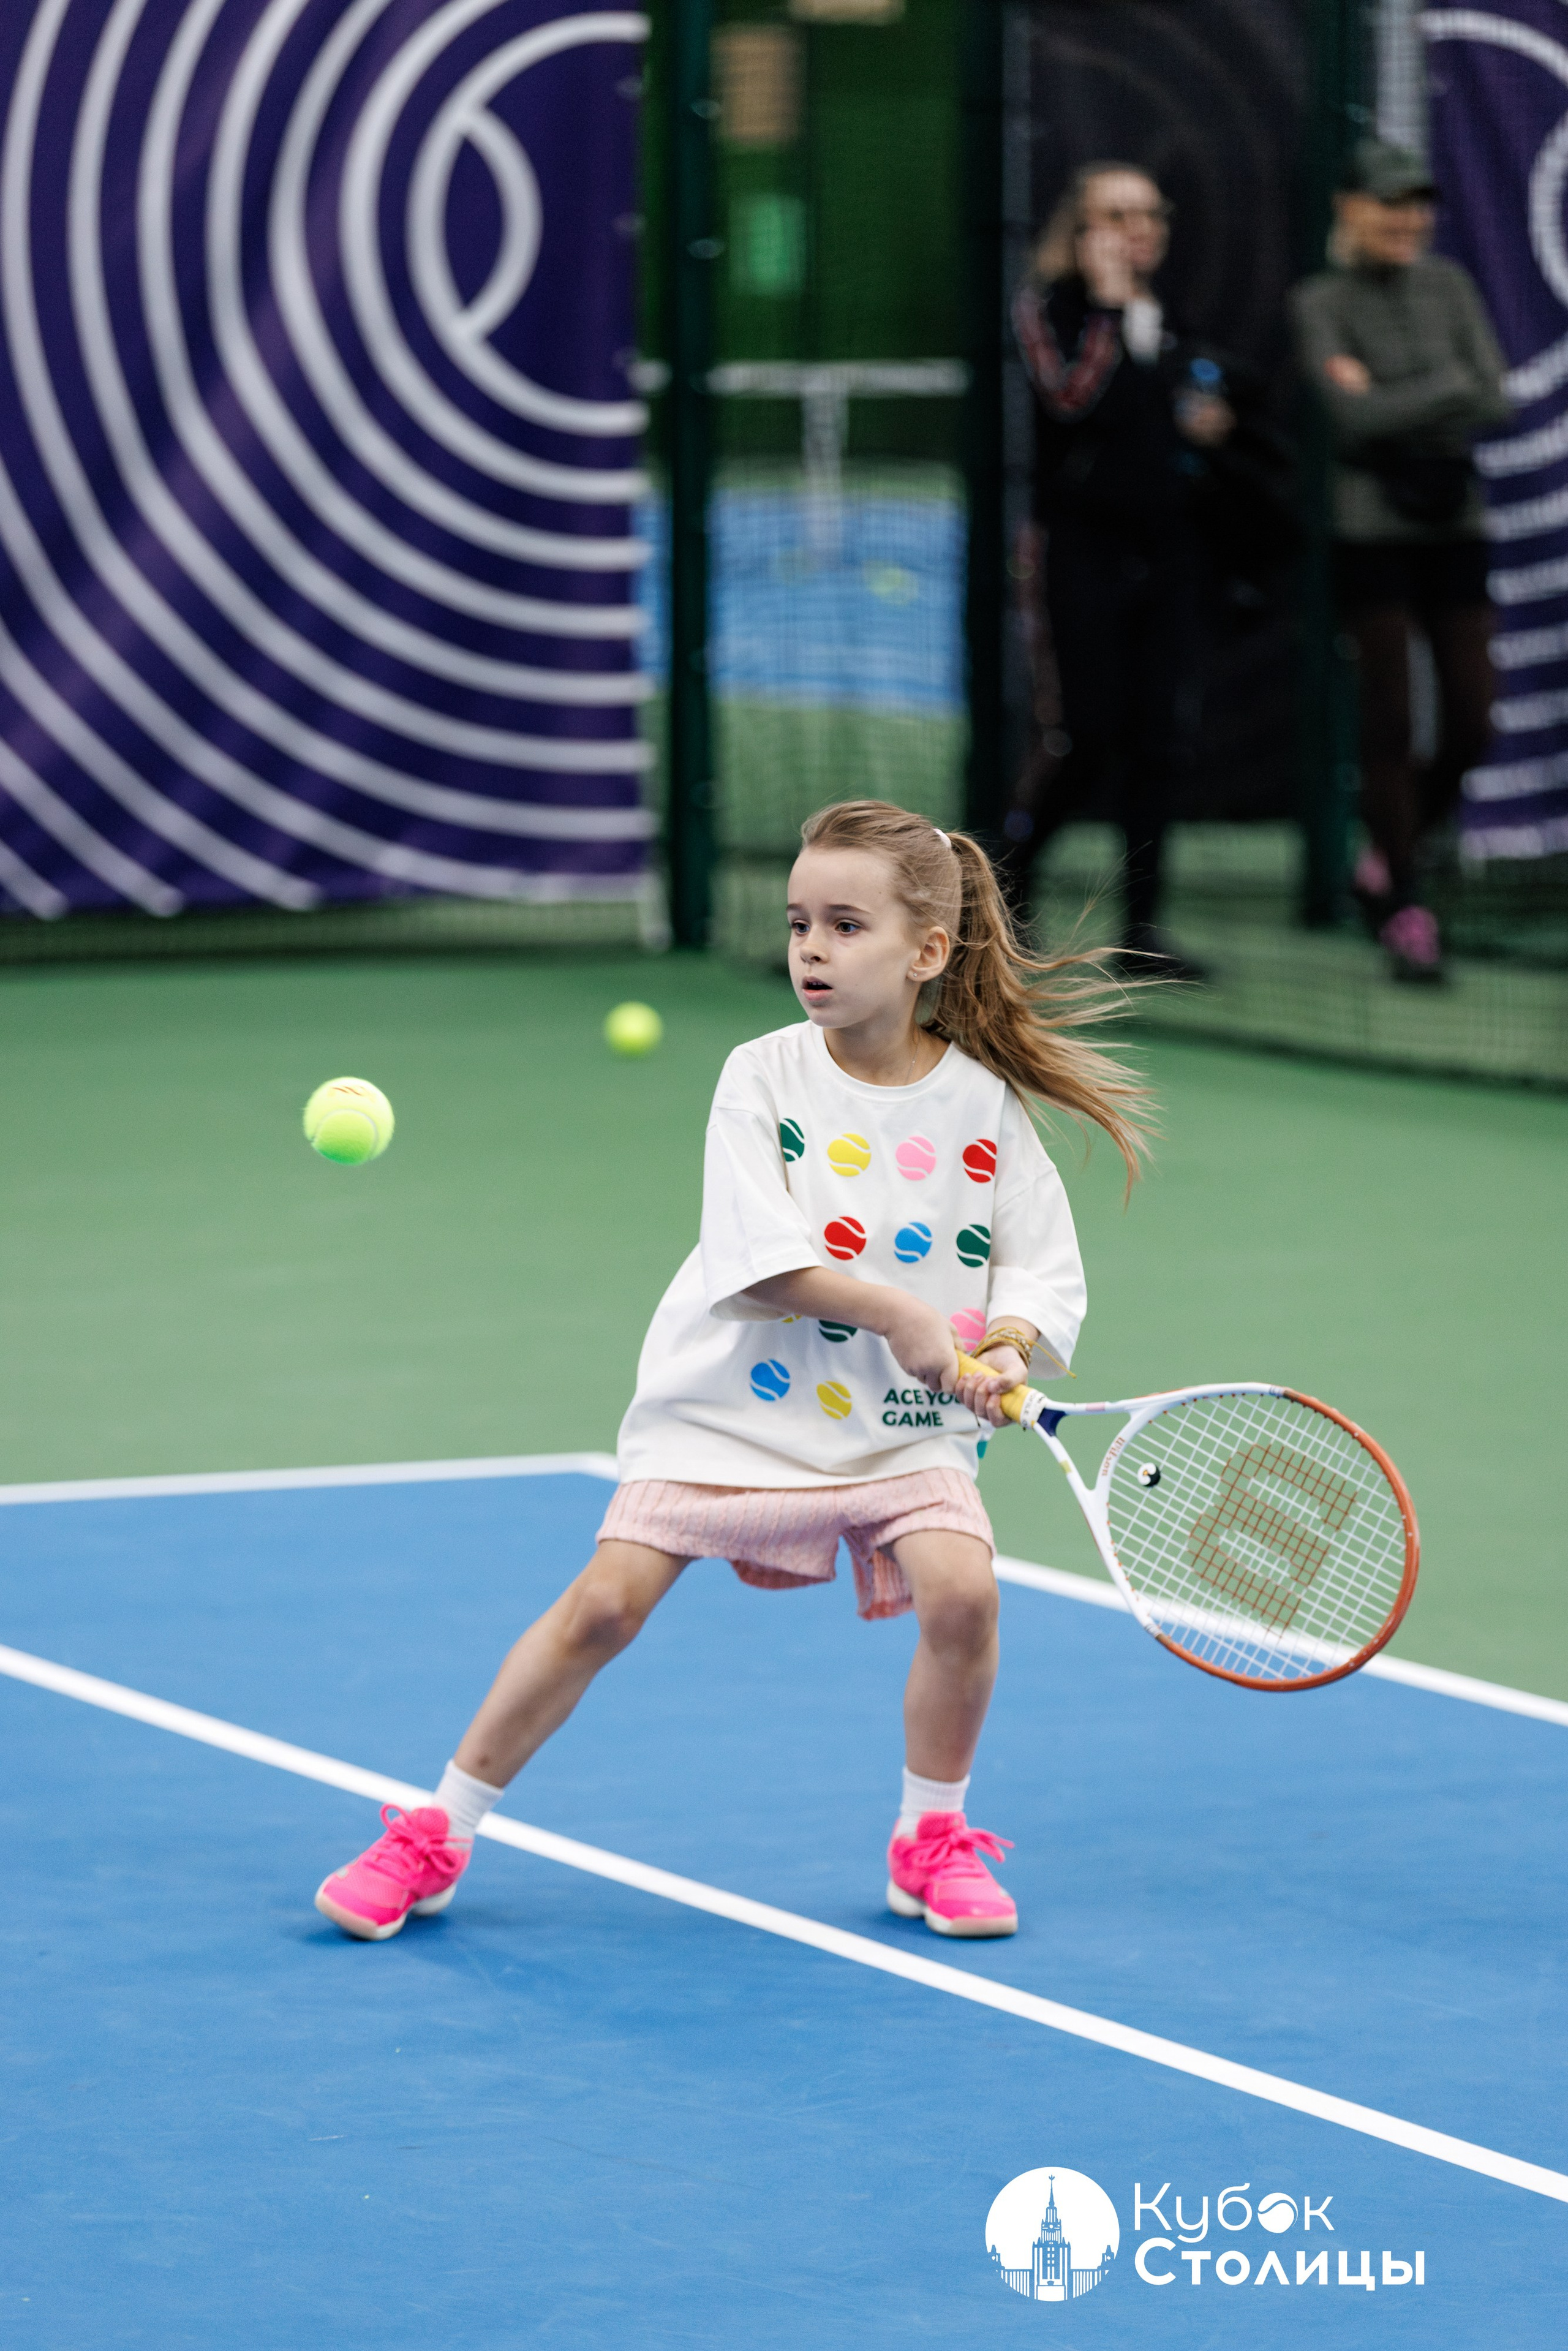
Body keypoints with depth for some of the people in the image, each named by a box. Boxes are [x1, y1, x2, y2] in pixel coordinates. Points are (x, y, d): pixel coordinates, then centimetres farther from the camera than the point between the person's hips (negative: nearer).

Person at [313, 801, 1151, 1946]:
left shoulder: (984, 1104, -4)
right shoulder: (765, 1078, -8)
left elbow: (1046, 1271, 0)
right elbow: (763, 1258, -17)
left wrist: (1006, 1344, -20)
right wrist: (901, 1312, -25)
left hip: (904, 1421, 1)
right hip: (737, 1403, -1)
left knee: (961, 1589, -22)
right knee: (605, 1602, -10)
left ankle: (932, 1841, 3)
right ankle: (436, 1838, 5)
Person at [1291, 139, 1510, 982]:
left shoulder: (1446, 284, 9)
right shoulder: (1321, 303, -3)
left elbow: (1495, 402, -1)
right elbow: (1355, 415, -17)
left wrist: (1396, 408, -10)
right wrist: (1451, 386, -11)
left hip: (1454, 524, 4)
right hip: (1372, 527, -4)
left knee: (1472, 723, 1)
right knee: (1389, 716, -5)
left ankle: (1387, 857, 24)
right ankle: (1406, 910, 3)